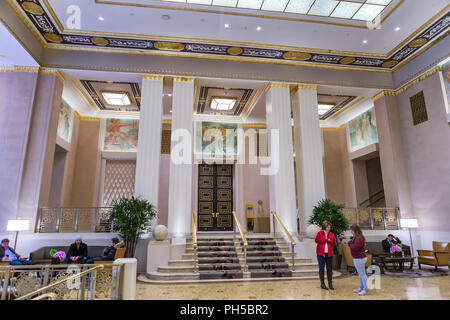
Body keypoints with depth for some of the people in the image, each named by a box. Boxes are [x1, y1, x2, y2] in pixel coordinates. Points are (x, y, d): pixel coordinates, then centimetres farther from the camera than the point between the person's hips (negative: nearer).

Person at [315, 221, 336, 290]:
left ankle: (330, 283, 17)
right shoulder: (320, 233, -1)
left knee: (329, 269, 5)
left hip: (329, 254, 3)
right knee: (321, 268, 2)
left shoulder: (331, 234, 7)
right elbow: (317, 240, -11)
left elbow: (334, 243, 4)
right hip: (321, 253, -2)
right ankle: (322, 284, 13)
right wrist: (326, 240, -10)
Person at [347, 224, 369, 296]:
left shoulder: (359, 238, -20)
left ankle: (366, 290, 4)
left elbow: (355, 247, -26)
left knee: (362, 274, -3)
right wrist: (351, 243, 2)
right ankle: (361, 288, 27)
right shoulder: (357, 237, 12)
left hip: (359, 259, -11)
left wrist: (350, 243, -12)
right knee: (360, 274, 17)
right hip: (357, 258, 11)